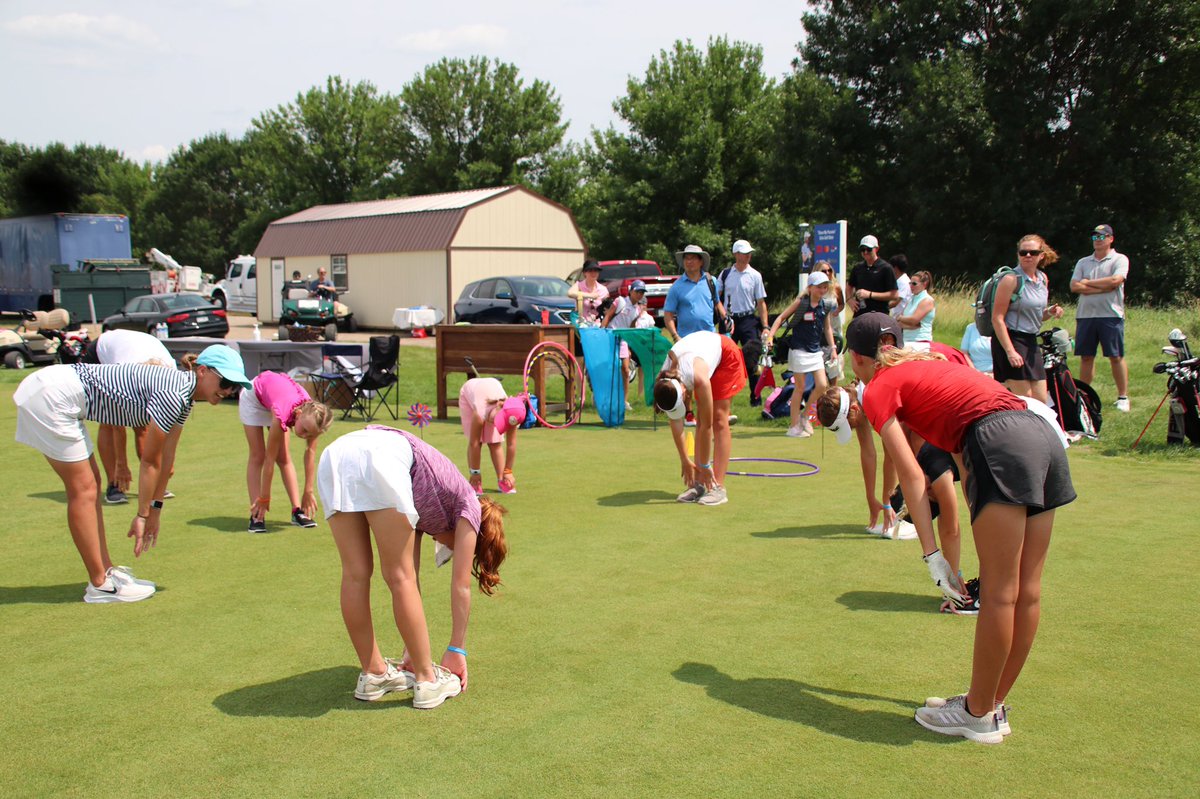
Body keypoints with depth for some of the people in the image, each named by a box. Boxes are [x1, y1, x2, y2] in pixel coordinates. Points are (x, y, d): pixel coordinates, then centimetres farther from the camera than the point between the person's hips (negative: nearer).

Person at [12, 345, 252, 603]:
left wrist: (154, 509, 18)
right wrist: (143, 514, -5)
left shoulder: (184, 398, 8)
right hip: (51, 396, -10)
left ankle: (106, 570, 19)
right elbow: (150, 461, -14)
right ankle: (100, 585, 1)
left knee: (90, 484, 12)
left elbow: (166, 457, 14)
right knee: (83, 490, -6)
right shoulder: (173, 395, -21)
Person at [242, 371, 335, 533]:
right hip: (253, 395, -4)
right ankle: (256, 516, -10)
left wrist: (308, 492, -14)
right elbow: (269, 459, -35)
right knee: (257, 456, -9)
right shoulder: (282, 415, -44)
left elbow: (311, 452, -19)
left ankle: (297, 511, -1)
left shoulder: (311, 415, -31)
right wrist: (264, 497, -27)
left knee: (284, 457, -1)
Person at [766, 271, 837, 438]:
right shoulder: (801, 302, -9)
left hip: (816, 350, 5)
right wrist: (770, 336, -17)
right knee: (800, 388, -1)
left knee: (822, 386, -3)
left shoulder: (826, 305, 4)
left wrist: (833, 348, 13)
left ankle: (804, 415, 19)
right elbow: (781, 318, -6)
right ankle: (794, 426, 10)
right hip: (799, 350, -5)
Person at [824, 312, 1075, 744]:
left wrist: (933, 555, -5)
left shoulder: (879, 389, 7)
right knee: (1027, 591, 9)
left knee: (998, 594, -2)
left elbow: (912, 475, -2)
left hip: (1001, 442, -8)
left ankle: (979, 716, 6)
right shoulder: (932, 357, 29)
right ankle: (992, 704, 22)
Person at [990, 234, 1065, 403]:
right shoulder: (1011, 280, -11)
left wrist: (1050, 312, 0)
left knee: (1041, 401, 7)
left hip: (1031, 341, 8)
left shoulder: (1043, 279, 11)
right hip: (1010, 339, -8)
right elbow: (997, 318, -16)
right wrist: (1010, 351, -23)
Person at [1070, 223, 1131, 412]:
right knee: (1086, 357, 7)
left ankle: (1123, 397, 2)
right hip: (1085, 315, 4)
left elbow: (1115, 280, -14)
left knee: (1116, 357, -3)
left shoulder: (1120, 260, 4)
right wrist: (1103, 288, -8)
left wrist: (1088, 282, -3)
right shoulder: (1083, 262, 15)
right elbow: (1074, 286, 1)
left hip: (1111, 315, -4)